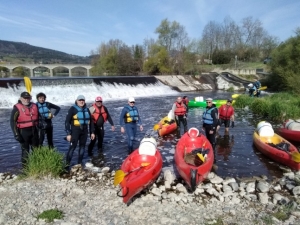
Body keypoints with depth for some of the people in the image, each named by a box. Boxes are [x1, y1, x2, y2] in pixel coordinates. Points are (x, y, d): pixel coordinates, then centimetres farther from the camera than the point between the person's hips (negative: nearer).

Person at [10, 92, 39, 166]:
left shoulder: (34, 106, 6)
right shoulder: (17, 108, -8)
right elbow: (13, 122, -9)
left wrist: (38, 127, 16)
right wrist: (16, 134, -14)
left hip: (34, 131, 5)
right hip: (24, 132, -5)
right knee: (25, 150, 2)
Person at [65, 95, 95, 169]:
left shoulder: (86, 109, 9)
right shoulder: (73, 109, -7)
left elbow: (90, 121, 15)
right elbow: (67, 121, -9)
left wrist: (92, 132, 12)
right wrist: (68, 133, -13)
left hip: (84, 130, 6)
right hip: (75, 130, -5)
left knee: (82, 146, 11)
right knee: (72, 147, -8)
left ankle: (79, 163, 24)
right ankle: (67, 164, 0)